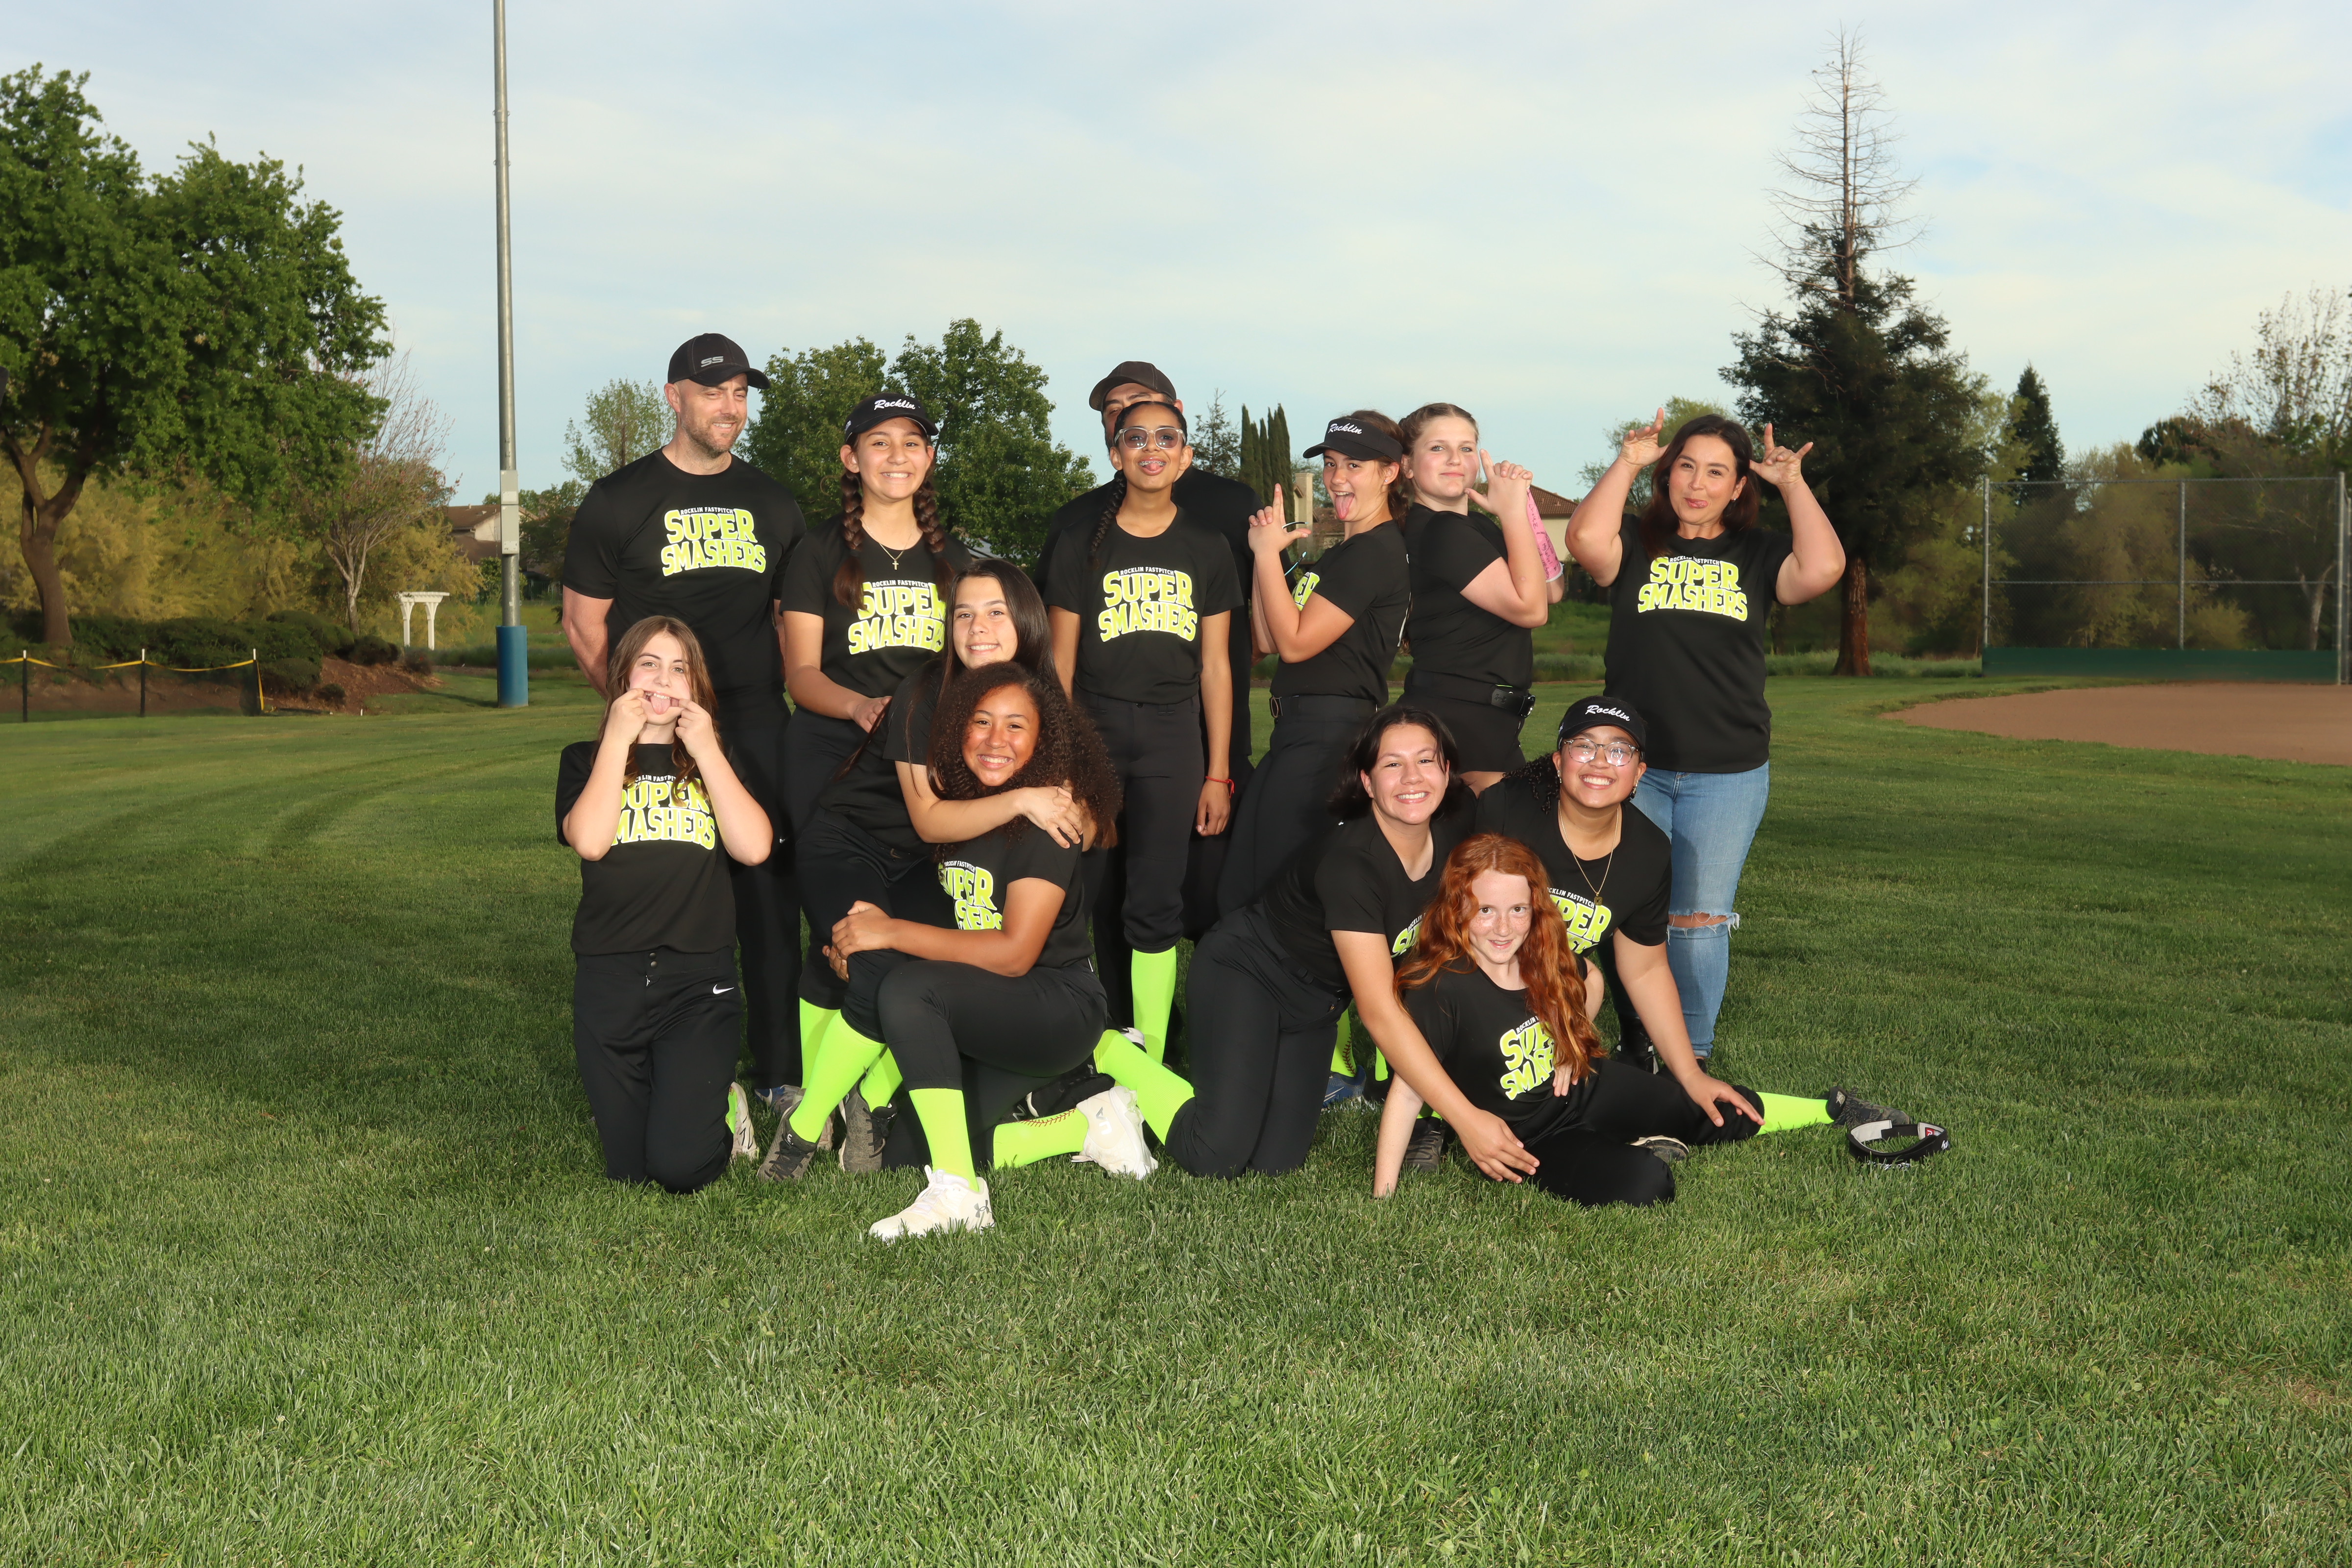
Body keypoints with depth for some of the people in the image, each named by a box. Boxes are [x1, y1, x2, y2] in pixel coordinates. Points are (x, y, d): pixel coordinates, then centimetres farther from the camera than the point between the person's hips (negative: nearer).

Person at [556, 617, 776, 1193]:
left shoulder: (713, 762, 14)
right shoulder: (586, 761, 10)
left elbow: (754, 847, -6)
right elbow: (589, 840, -12)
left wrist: (706, 750, -4)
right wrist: (618, 739, -7)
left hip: (700, 979, 0)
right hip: (609, 981, 1)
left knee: (680, 1166, -13)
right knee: (627, 1170, 5)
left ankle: (725, 1112, 19)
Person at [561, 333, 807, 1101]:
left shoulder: (773, 504, 14)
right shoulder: (619, 500, 3)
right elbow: (584, 625, 3)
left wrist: (782, 698, 6)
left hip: (757, 727, 3)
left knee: (769, 892, 2)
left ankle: (780, 1072, 10)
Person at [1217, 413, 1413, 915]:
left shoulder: (1377, 551, -12)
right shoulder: (1340, 553, 21)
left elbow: (1296, 641, -16)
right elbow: (1269, 639, 15)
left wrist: (1269, 552, -10)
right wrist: (1266, 552, 7)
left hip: (1328, 736, -10)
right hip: (1301, 732, 10)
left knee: (1262, 894, -7)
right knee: (1236, 896, 10)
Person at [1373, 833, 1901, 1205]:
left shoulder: (1545, 959, -8)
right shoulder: (1440, 990, -27)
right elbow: (1408, 1091, -25)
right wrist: (1382, 1198, -26)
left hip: (1588, 1088, 6)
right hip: (1530, 1141, -6)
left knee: (1731, 1115, 13)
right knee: (1645, 1184, -32)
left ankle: (1834, 1111, 38)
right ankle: (1640, 1153, 1)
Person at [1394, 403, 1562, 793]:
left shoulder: (1474, 525, 15)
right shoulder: (1441, 532, -15)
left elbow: (1551, 592, 12)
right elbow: (1530, 608, -17)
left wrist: (1522, 504, 4)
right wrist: (1514, 511, -11)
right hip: (1457, 719, -10)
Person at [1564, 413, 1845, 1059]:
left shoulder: (1756, 556, 8)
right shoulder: (1636, 544, 5)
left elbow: (1821, 570, -12)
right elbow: (1586, 539, -18)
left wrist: (1792, 483, -4)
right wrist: (1628, 461, -7)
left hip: (1728, 774, 0)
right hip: (1633, 767, 0)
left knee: (1699, 920, 3)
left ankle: (1692, 1058, 14)